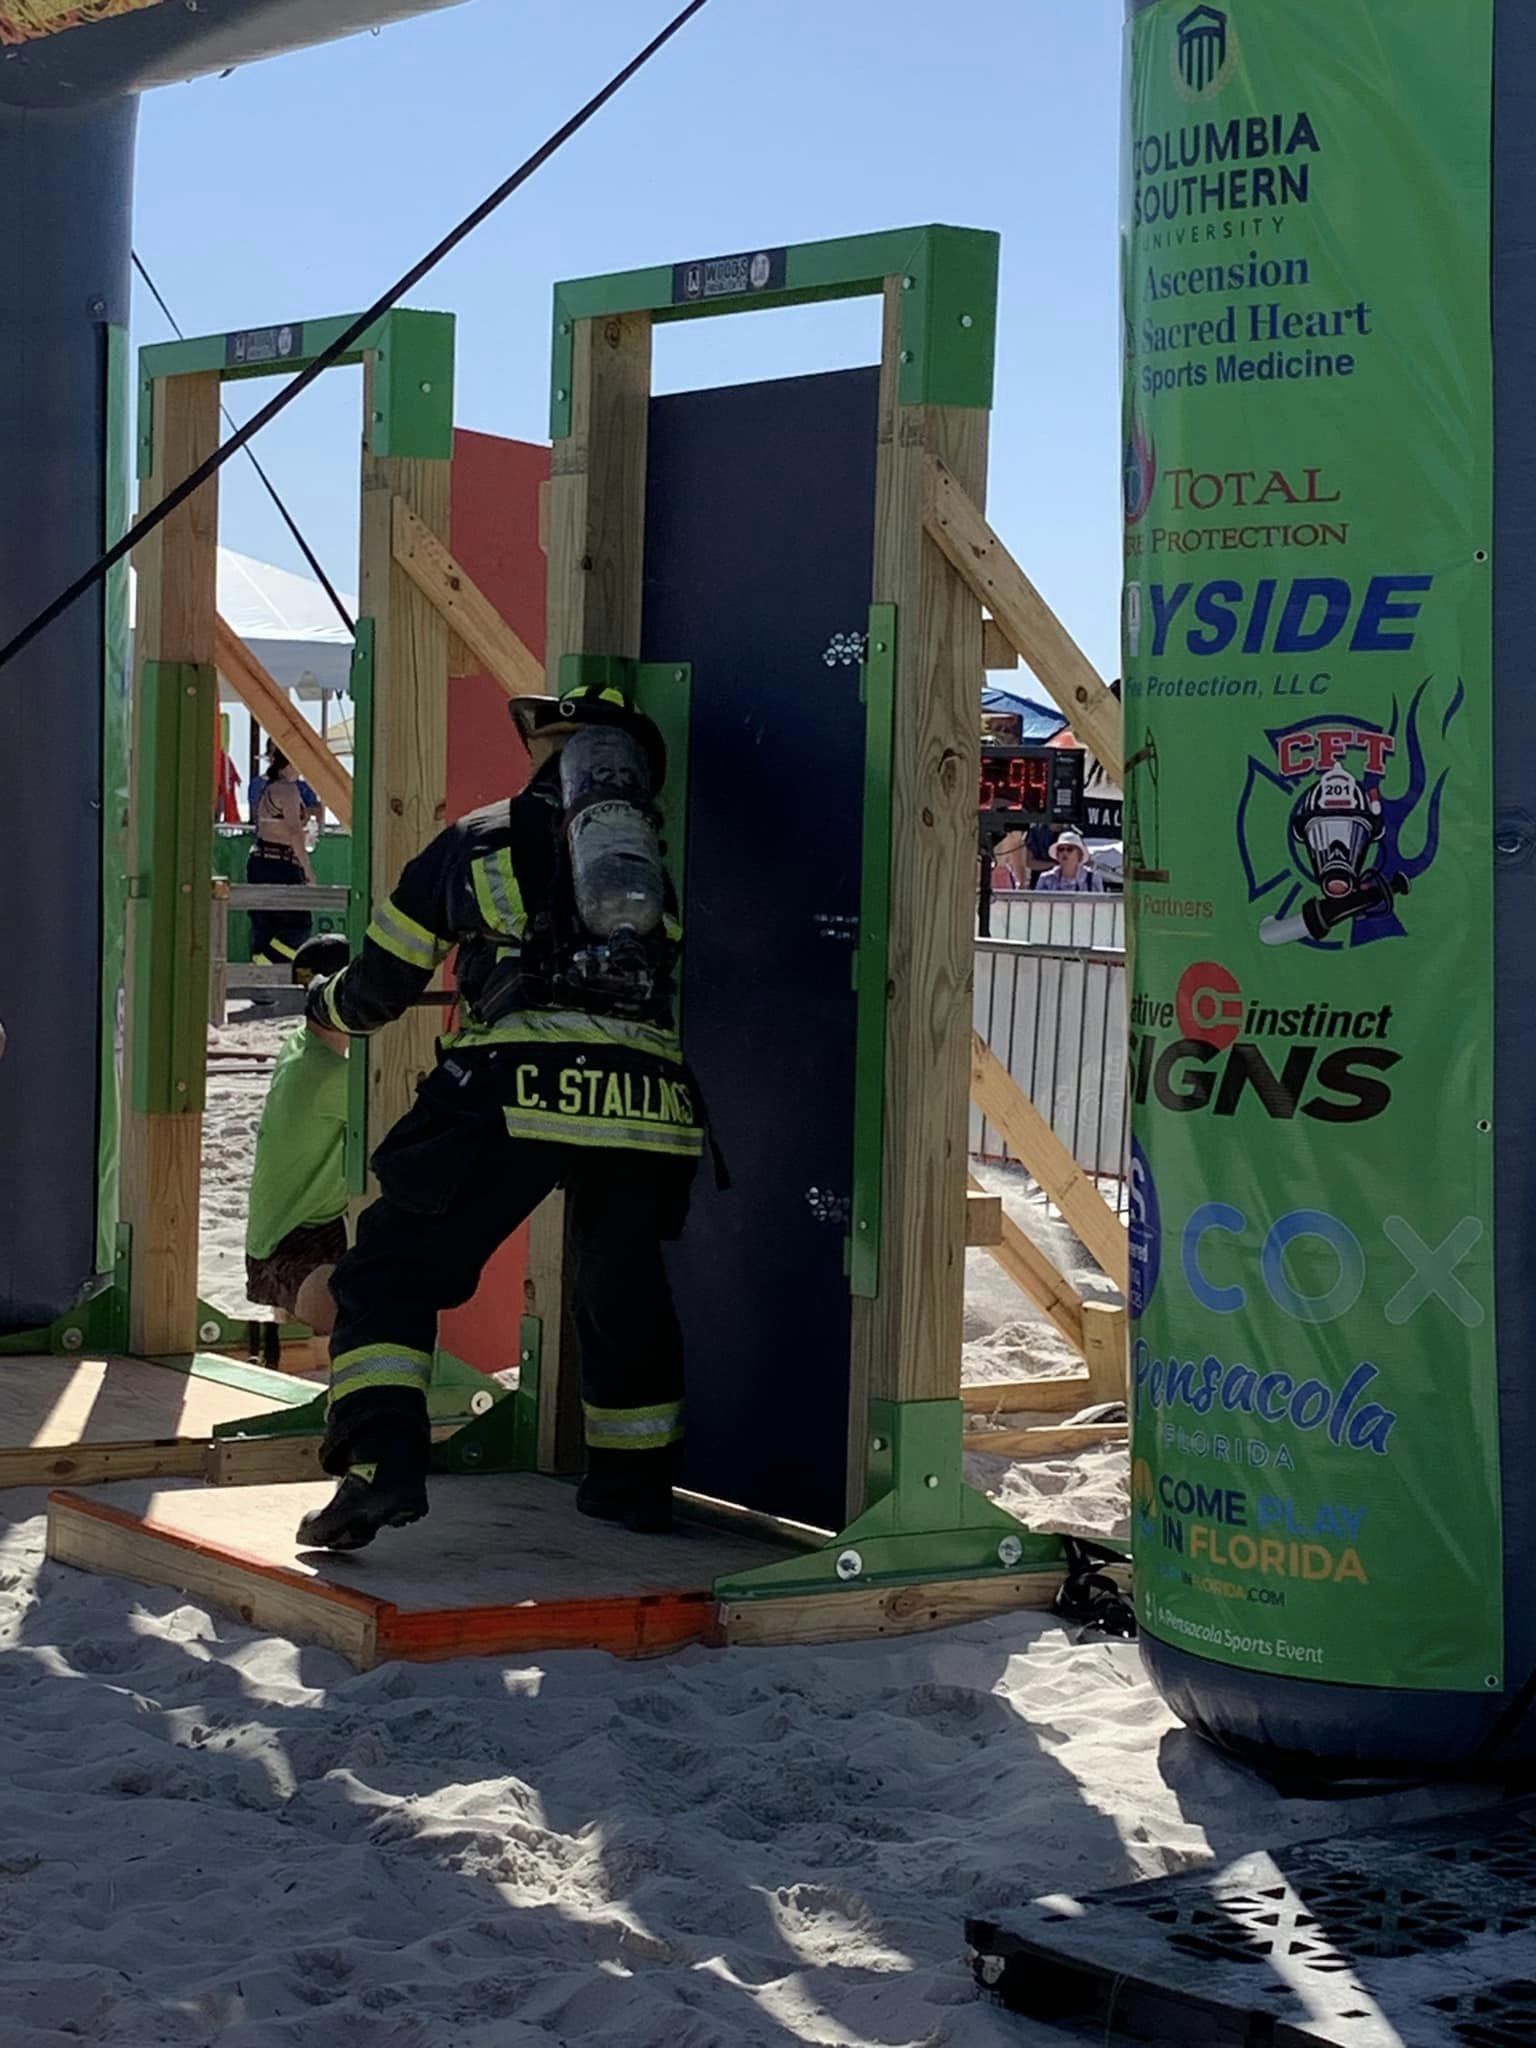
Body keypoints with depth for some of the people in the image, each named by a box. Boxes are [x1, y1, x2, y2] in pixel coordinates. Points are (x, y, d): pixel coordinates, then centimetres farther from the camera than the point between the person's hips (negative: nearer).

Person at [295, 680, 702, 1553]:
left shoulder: (473, 843, 18)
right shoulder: (647, 861, 24)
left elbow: (381, 983, 24)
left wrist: (333, 1007, 48)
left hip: (517, 1088, -3)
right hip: (644, 1089, 4)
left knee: (393, 1273, 3)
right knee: (624, 1291, 24)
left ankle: (382, 1465, -15)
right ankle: (637, 1482, 33)